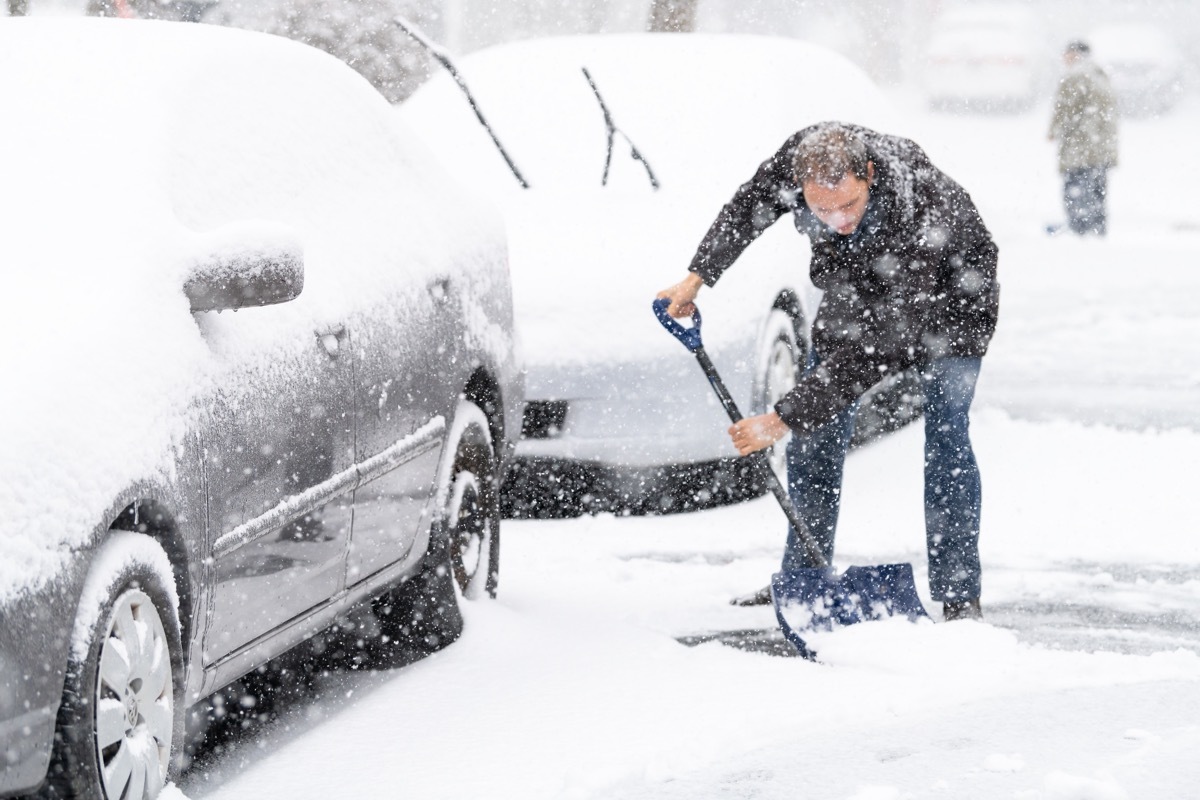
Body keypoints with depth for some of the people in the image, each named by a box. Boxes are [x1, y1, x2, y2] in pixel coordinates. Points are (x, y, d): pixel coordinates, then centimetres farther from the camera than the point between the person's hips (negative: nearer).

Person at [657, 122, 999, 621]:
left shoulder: (920, 220, -46)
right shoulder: (801, 154, -31)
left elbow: (875, 349, -43)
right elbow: (749, 206, -5)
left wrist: (784, 419, -43)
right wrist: (697, 277, -6)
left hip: (947, 297, -6)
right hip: (854, 288, 6)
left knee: (946, 437, -16)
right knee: (816, 434, 4)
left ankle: (959, 593, -11)